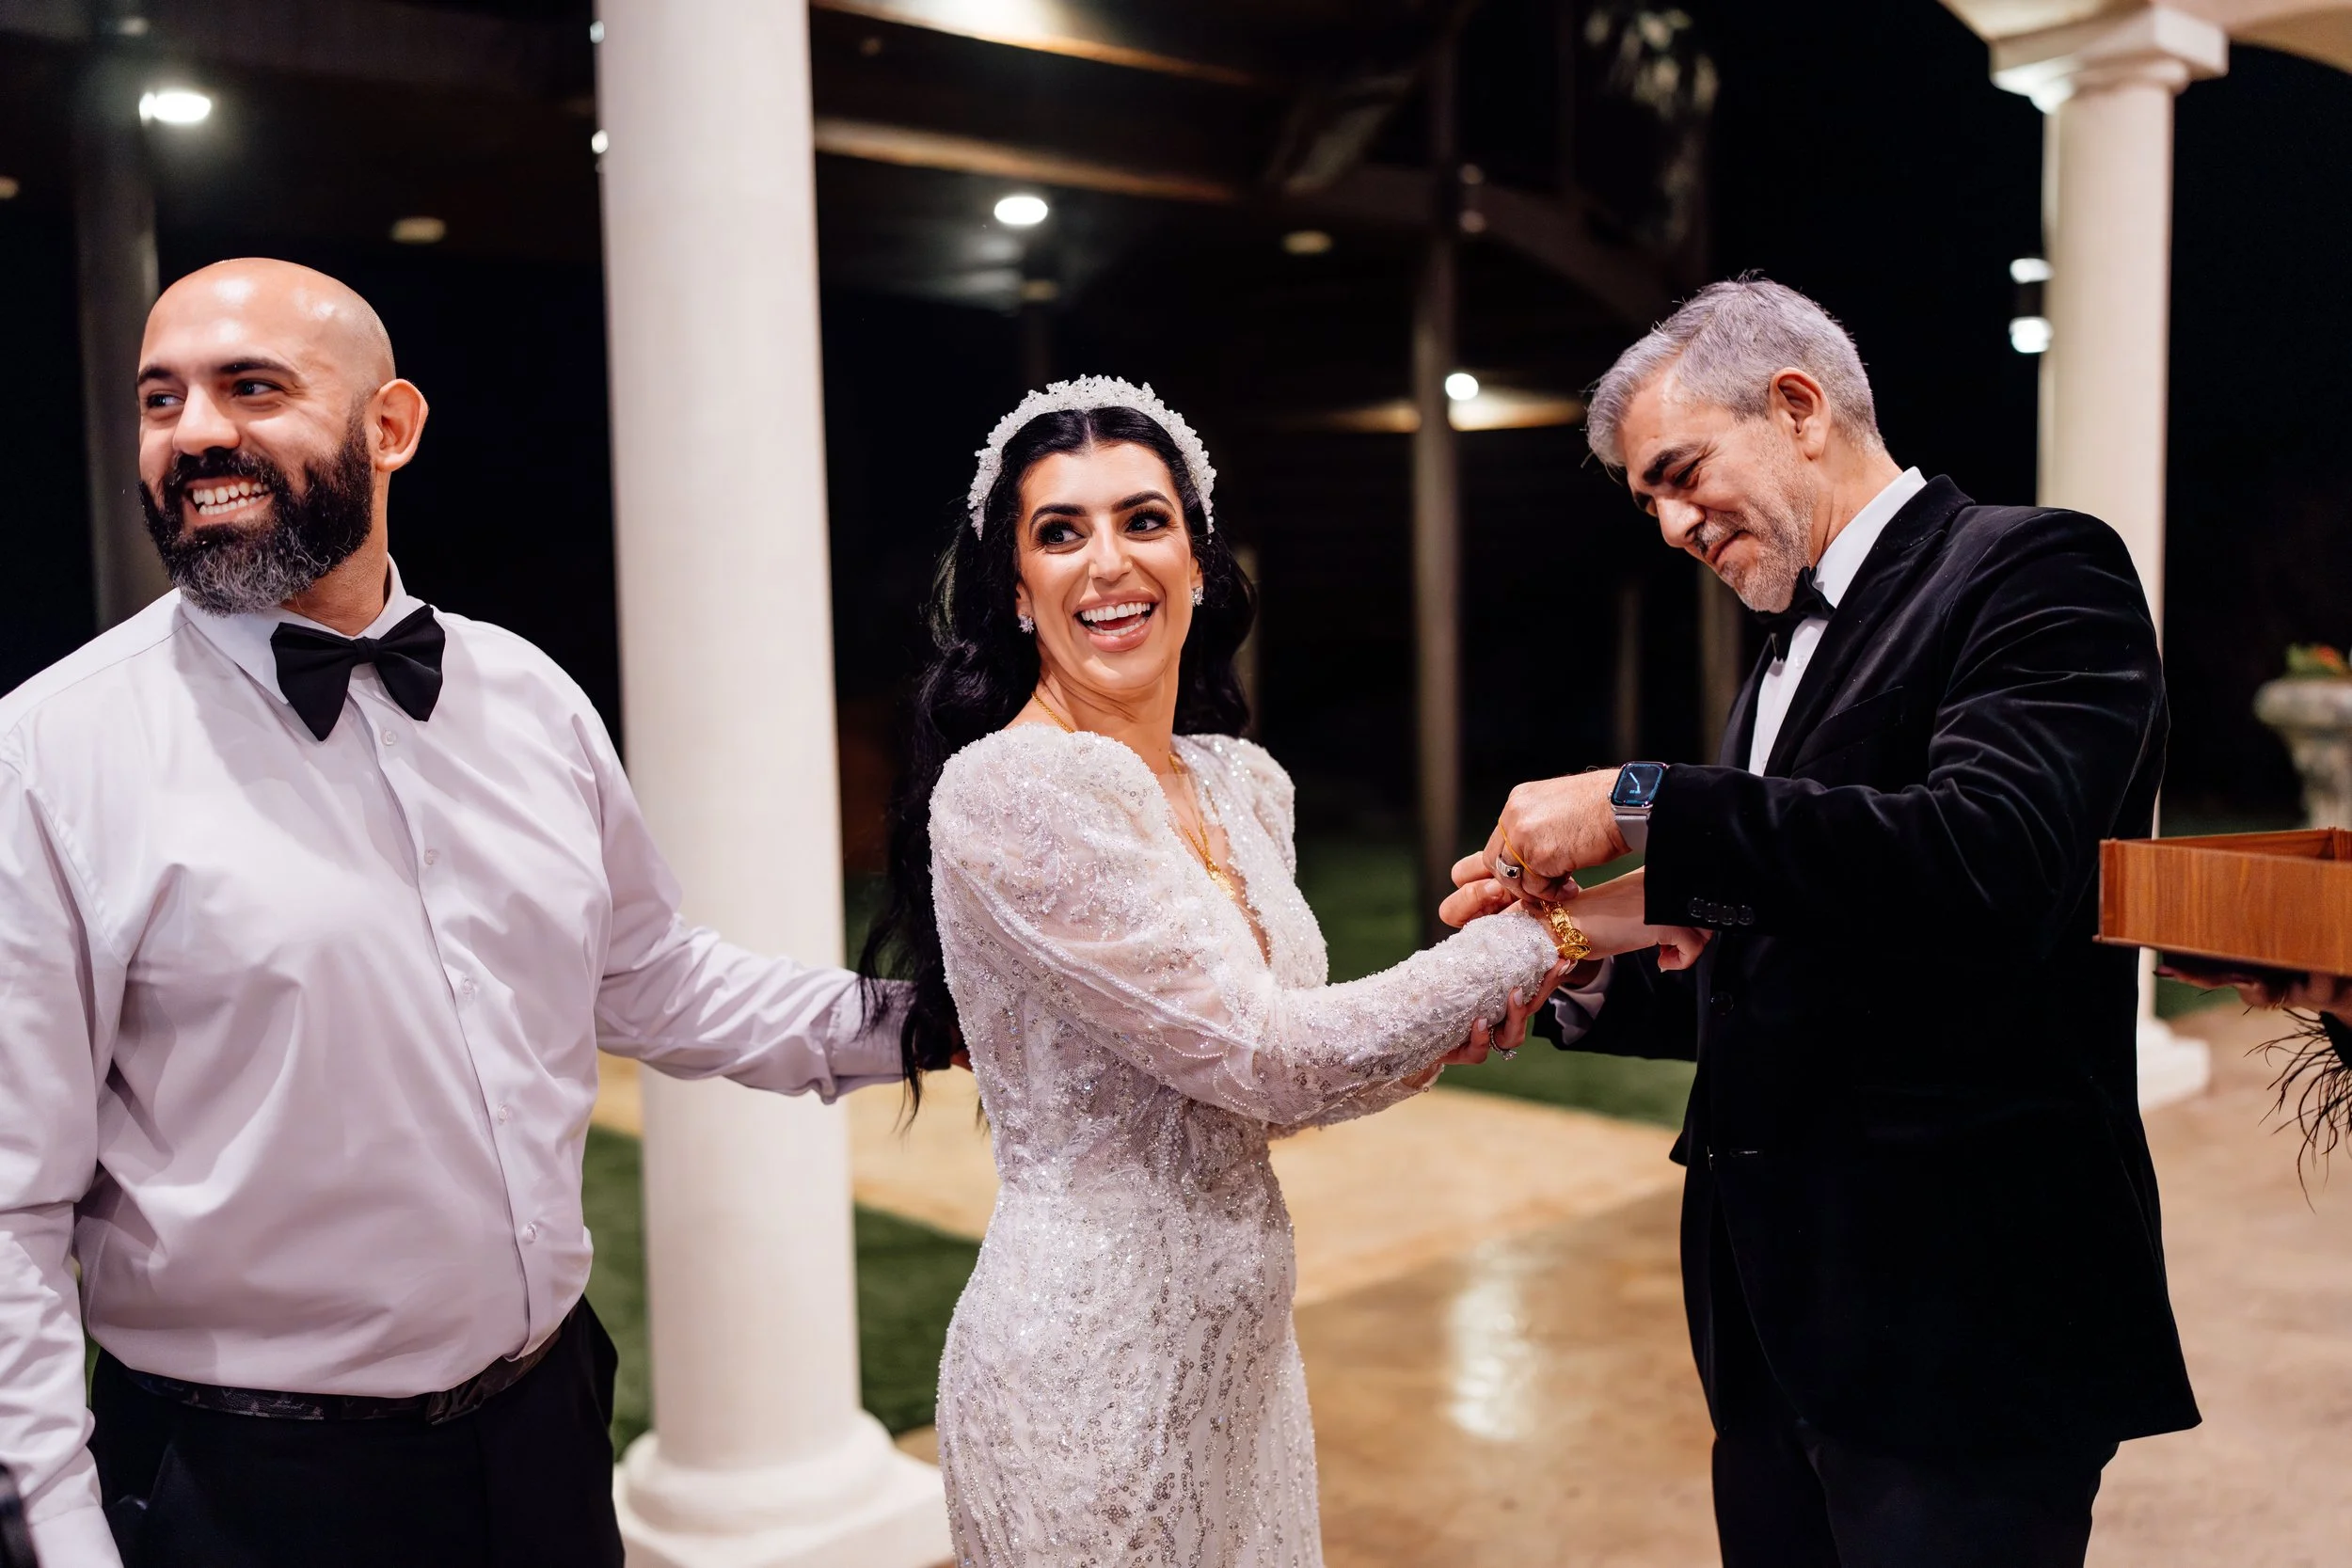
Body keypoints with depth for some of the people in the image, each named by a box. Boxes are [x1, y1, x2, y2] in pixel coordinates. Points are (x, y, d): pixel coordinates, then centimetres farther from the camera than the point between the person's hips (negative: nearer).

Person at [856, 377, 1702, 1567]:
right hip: (1091, 1365, -7)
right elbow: (1258, 1055, -22)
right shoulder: (1009, 790, -19)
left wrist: (1441, 1037, -8)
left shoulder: (1245, 786, 4)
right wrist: (1554, 926, -16)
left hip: (1239, 1345, 7)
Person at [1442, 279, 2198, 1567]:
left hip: (1955, 1317, -8)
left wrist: (1641, 806, -25)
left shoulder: (2032, 571, -9)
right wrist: (1583, 984, 1)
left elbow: (1986, 858, -28)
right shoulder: (1792, 650, 16)